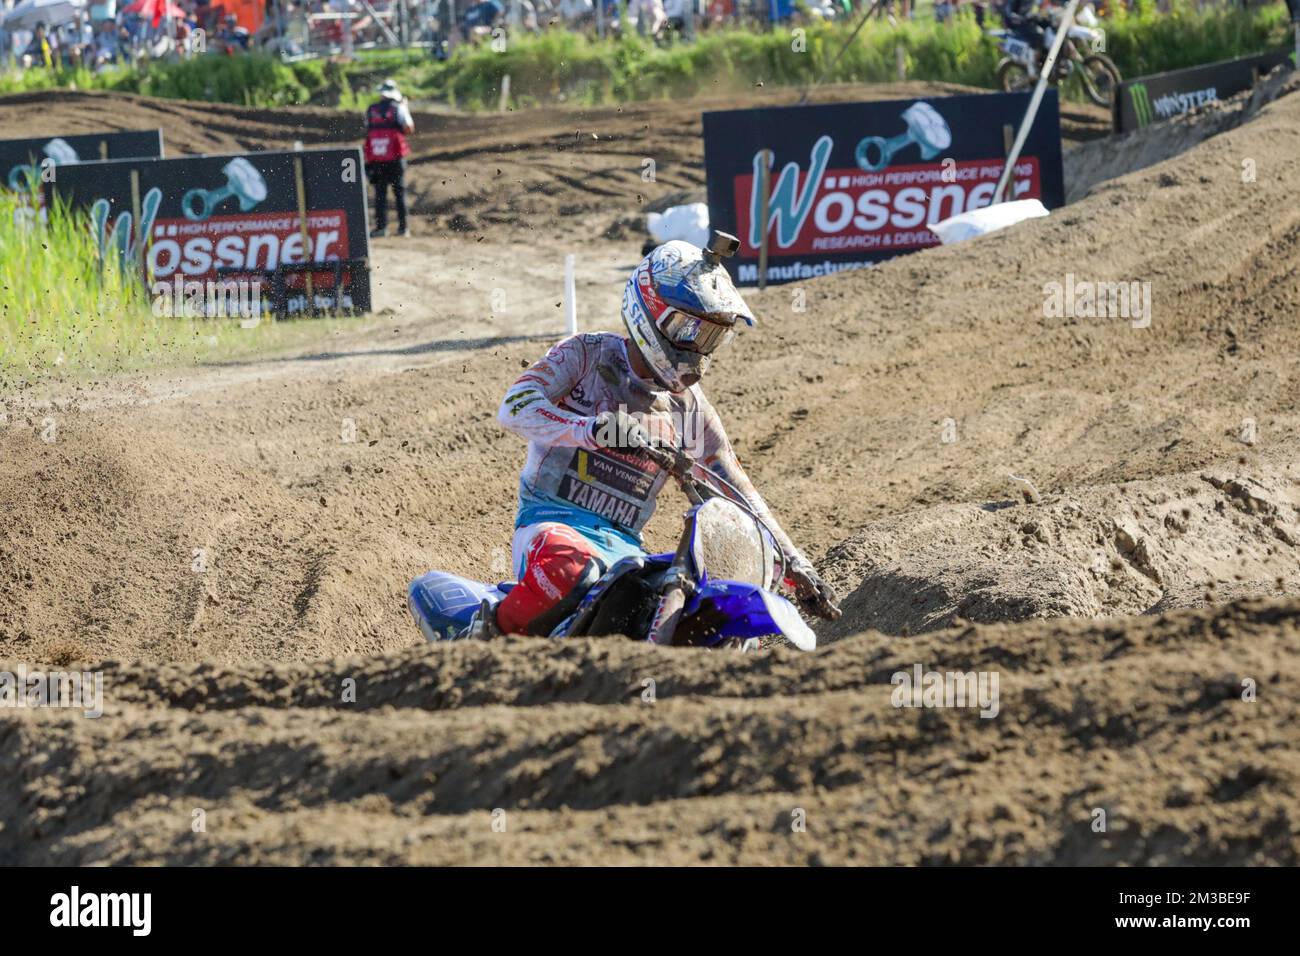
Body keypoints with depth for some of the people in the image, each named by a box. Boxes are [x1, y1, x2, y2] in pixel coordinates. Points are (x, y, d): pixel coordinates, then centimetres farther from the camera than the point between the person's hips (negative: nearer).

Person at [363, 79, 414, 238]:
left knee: (380, 193, 4)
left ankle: (381, 226, -3)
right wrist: (405, 108, 7)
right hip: (395, 157, -2)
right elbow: (409, 129, -3)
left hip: (376, 158, 2)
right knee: (399, 191, 5)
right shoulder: (397, 108, -4)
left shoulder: (371, 110, 7)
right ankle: (402, 226, 2)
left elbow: (367, 131, 12)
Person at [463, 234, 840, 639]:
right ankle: (489, 632, -14)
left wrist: (796, 566, 15)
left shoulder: (691, 409, 14)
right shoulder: (586, 355, 0)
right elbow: (515, 407, -17)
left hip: (624, 544, 5)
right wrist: (593, 430, -33)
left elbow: (735, 494, 21)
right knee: (572, 573, -41)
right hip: (555, 521, -5)